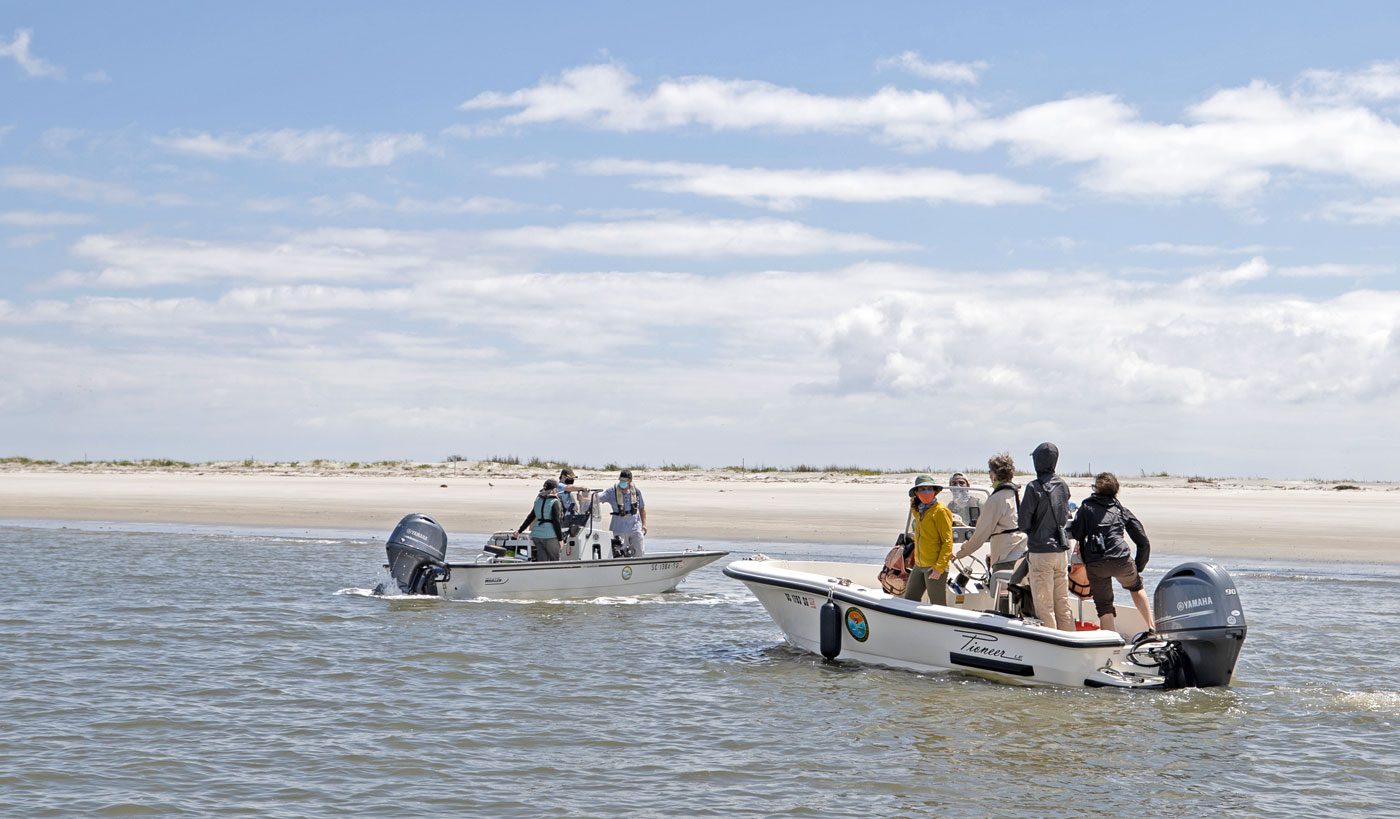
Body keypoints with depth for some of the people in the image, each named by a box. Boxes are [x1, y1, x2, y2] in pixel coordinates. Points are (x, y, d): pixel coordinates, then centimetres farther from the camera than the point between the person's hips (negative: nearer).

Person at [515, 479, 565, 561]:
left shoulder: (539, 500, 11)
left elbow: (530, 517, 17)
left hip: (537, 535, 7)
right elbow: (556, 522, -14)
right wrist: (560, 538, -9)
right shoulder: (554, 502, -10)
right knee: (554, 560, 3)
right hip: (549, 536, -7)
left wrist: (520, 530, 26)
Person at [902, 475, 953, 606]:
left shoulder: (940, 511, -11)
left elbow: (948, 541, -14)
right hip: (919, 566, 8)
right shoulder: (917, 511, 12)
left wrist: (939, 567, -18)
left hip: (934, 567, -8)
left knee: (938, 606, -3)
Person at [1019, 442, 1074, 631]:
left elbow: (1023, 523, -12)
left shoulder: (1034, 488, -13)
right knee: (1062, 602, 13)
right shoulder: (1062, 486, 6)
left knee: (1044, 605, -1)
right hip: (1061, 550, 6)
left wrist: (1029, 529, 8)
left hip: (1041, 552, -6)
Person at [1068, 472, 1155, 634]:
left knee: (1103, 605, 9)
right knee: (1135, 586, 30)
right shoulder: (1122, 510, 19)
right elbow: (1143, 542, 17)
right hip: (1121, 560, 2)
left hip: (1095, 564, -2)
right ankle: (1152, 628, 24)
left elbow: (1076, 534, 4)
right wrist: (1138, 568, 26)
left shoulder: (1087, 506, 13)